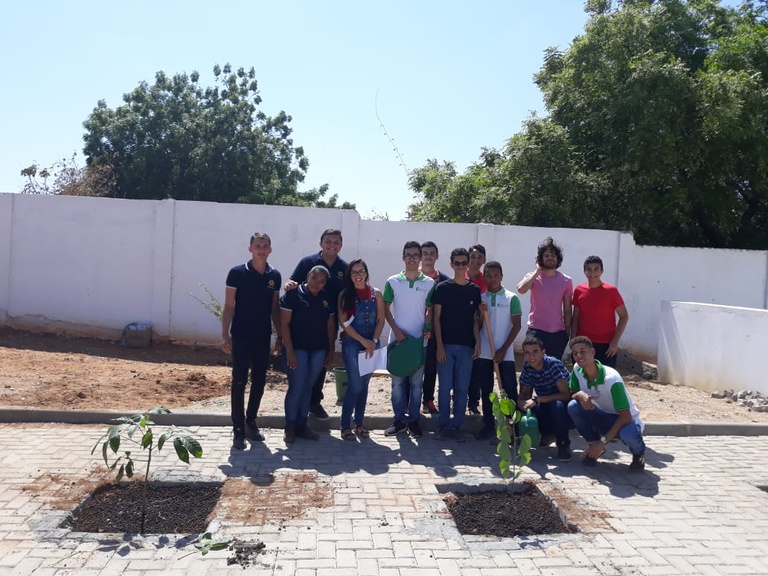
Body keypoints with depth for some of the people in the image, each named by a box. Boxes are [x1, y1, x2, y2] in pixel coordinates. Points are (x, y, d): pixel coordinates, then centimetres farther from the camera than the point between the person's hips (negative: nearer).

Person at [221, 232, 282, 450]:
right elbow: (229, 307, -5)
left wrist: (280, 334, 8)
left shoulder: (275, 276, 5)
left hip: (263, 337, 4)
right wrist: (225, 335, -10)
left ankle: (251, 423, 25)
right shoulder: (237, 273, -6)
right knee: (239, 381, -2)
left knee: (259, 381, 10)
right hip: (241, 336, -4)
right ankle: (238, 429, 5)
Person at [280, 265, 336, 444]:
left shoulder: (327, 299, 8)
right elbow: (284, 324, -11)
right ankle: (290, 427, 12)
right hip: (297, 348, -5)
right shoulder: (293, 294, -8)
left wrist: (331, 351, 11)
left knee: (308, 387, 11)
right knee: (296, 388, -5)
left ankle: (301, 426, 21)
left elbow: (331, 327, 13)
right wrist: (289, 351, -15)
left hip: (318, 350, 5)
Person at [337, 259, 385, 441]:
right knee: (355, 385, -8)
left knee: (364, 385, 9)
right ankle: (345, 425, 4)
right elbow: (343, 323, -7)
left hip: (371, 344, 3)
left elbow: (381, 320, 3)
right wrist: (363, 341, -12)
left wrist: (373, 341, -9)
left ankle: (359, 423, 20)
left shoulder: (376, 293, 5)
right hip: (351, 344, -3)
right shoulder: (345, 294, -2)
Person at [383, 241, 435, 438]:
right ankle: (399, 420, 15)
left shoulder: (429, 283, 2)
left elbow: (430, 310, 7)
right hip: (397, 338, 0)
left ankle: (413, 420, 16)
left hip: (419, 340, 0)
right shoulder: (393, 281, 1)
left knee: (416, 382, 6)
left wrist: (427, 327, -11)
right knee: (397, 381, 5)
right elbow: (386, 309, 4)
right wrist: (396, 329, -7)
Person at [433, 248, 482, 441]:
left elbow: (476, 320, 11)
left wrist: (477, 343, -1)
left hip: (466, 346, 2)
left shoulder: (475, 290, 8)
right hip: (446, 345, -2)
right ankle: (443, 424, 13)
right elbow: (437, 318, -1)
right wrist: (439, 346, -8)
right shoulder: (443, 288, 1)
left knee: (462, 388, 4)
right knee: (445, 387, 0)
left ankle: (457, 425, 14)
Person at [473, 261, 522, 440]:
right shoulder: (479, 298, 7)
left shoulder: (511, 298, -1)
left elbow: (516, 325, -2)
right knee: (486, 390, 8)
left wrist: (503, 349, -8)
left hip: (505, 353, -3)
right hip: (483, 353, 3)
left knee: (510, 390, -1)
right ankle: (488, 425, 17)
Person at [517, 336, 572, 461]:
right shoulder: (527, 367, -6)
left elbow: (566, 395, -26)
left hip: (564, 408, -6)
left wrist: (537, 399, -32)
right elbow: (524, 393, 0)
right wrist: (521, 402, -24)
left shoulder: (553, 364, -21)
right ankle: (548, 432, 9)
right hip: (546, 409, 6)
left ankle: (563, 443, -13)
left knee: (557, 405, -38)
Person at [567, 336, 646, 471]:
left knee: (629, 434, -39)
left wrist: (603, 442, -30)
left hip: (625, 420, -4)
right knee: (573, 406, -23)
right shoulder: (577, 370, -12)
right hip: (603, 417, 4)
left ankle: (638, 453, 0)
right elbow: (571, 394, 0)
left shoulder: (611, 378, -29)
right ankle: (594, 447, -2)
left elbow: (625, 417, -27)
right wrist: (580, 394, -26)